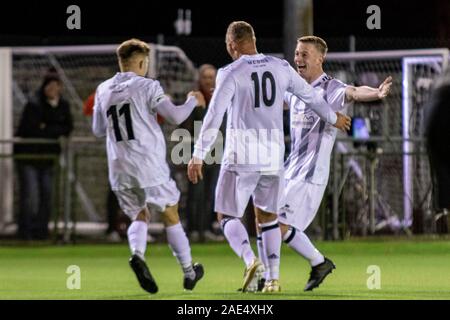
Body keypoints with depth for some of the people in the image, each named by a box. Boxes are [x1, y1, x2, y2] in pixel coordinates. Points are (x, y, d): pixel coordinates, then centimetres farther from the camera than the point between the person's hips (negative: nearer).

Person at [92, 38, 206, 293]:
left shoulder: (103, 90, 9)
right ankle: (189, 272, 17)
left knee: (140, 216, 16)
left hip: (119, 167, 4)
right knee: (171, 216, 10)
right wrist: (193, 101, 6)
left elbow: (98, 130, 18)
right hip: (149, 165, -4)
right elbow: (175, 116, -13)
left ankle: (138, 254, -15)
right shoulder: (147, 86, -7)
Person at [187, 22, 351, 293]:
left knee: (227, 215, 4)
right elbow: (310, 95, 19)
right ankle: (274, 278, 11)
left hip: (241, 156, -4)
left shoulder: (231, 74, -7)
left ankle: (250, 258, -21)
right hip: (273, 154, 5)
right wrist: (334, 118, 37)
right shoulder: (281, 67, 7)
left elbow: (214, 118, -11)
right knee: (268, 216, 18)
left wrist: (198, 156, -7)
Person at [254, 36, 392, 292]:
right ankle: (265, 279, 18)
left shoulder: (331, 89, -13)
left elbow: (354, 93, -36)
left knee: (282, 226, -13)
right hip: (289, 170, 8)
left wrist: (376, 93, -58)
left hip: (311, 175, -8)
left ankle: (319, 263, 7)